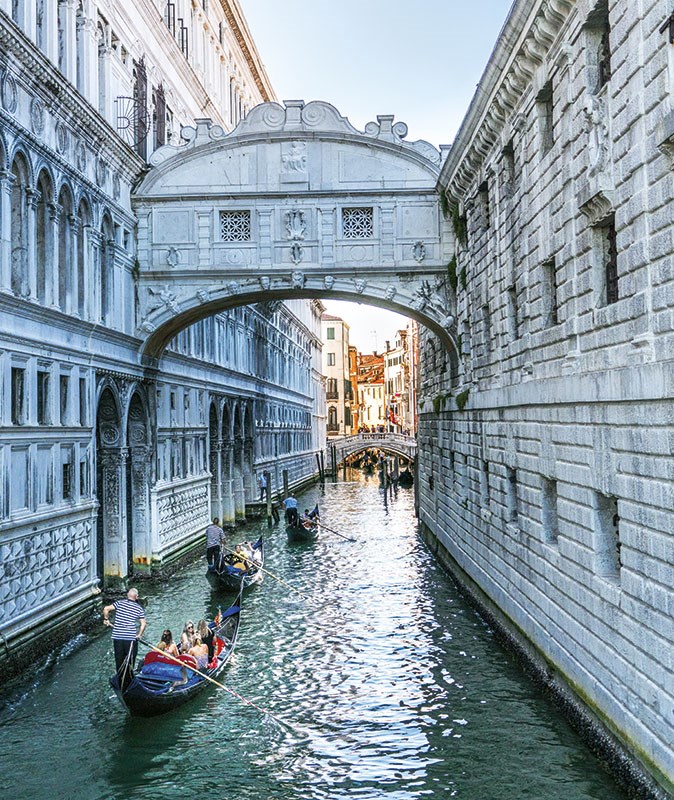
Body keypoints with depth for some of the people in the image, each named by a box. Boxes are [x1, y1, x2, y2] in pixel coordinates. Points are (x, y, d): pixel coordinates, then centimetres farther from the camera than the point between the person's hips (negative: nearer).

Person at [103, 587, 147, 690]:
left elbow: (106, 609, -8)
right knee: (129, 662, 7)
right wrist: (139, 635, 13)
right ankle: (128, 684, 6)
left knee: (119, 662, 13)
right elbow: (143, 623, 0)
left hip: (117, 637, 2)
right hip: (130, 638, -2)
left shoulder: (119, 603, 3)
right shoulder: (139, 608, 2)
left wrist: (106, 619, 9)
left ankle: (120, 683, 19)